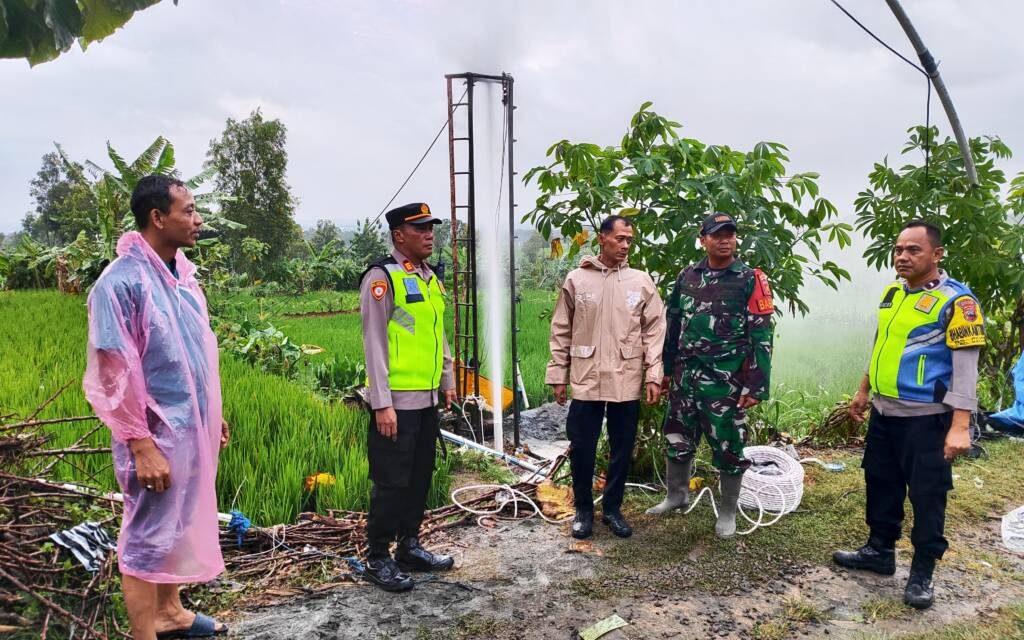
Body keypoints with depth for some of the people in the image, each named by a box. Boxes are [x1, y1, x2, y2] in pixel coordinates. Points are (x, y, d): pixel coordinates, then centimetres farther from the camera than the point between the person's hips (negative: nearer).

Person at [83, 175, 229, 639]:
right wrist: (141, 445, -19)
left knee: (179, 525, 21)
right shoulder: (122, 282, -18)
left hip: (192, 429, 8)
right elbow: (115, 374, -19)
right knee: (147, 537, 5)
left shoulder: (182, 274, 7)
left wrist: (212, 415, 18)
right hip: (158, 435, -8)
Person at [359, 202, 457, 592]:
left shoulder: (431, 279, 13)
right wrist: (382, 403, -17)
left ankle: (410, 547, 29)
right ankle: (377, 559, 14)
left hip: (428, 399, 8)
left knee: (420, 477, 15)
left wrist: (448, 382, 19)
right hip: (397, 402, -8)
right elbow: (374, 344, -14)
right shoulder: (382, 278, -11)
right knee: (391, 482, 0)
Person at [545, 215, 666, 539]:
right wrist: (558, 375, 2)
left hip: (627, 381, 1)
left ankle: (612, 508, 27)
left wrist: (653, 375, -3)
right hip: (586, 379, -1)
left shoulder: (642, 282, 2)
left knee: (622, 449, 10)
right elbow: (561, 331, 4)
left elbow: (654, 330, 3)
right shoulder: (576, 279, 1)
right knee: (581, 449, 5)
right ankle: (584, 510, 24)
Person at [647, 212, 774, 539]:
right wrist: (666, 369, 15)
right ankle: (677, 494, 36)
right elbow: (673, 325, 15)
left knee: (728, 448, 5)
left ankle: (728, 512, 23)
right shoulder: (687, 276, 7)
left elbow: (761, 337, -9)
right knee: (676, 439, 15)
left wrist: (755, 386, -13)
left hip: (726, 381, -4)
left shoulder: (750, 279, -6)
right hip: (685, 376, 5)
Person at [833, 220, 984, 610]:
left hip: (926, 418, -7)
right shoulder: (892, 292, 9)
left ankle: (922, 573, 17)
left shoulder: (955, 300, -13)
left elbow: (965, 368, -17)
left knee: (926, 496, 3)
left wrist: (960, 426, -23)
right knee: (881, 484, 17)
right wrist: (863, 392, 23)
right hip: (884, 413, 7)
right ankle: (879, 551, 33)